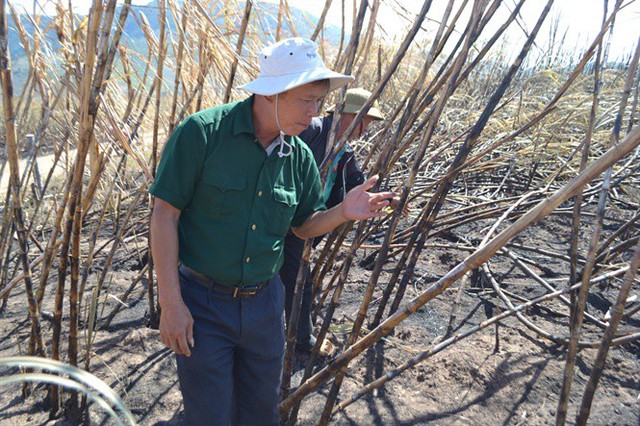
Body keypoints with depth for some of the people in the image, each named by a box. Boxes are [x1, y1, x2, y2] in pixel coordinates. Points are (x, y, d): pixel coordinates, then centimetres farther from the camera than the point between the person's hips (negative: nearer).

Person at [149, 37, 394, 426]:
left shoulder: (300, 156, -1)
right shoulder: (201, 132, -16)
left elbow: (304, 225, 9)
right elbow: (165, 214, -14)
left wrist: (343, 212, -13)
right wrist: (171, 303, -16)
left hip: (265, 302, 4)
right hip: (203, 303, -4)